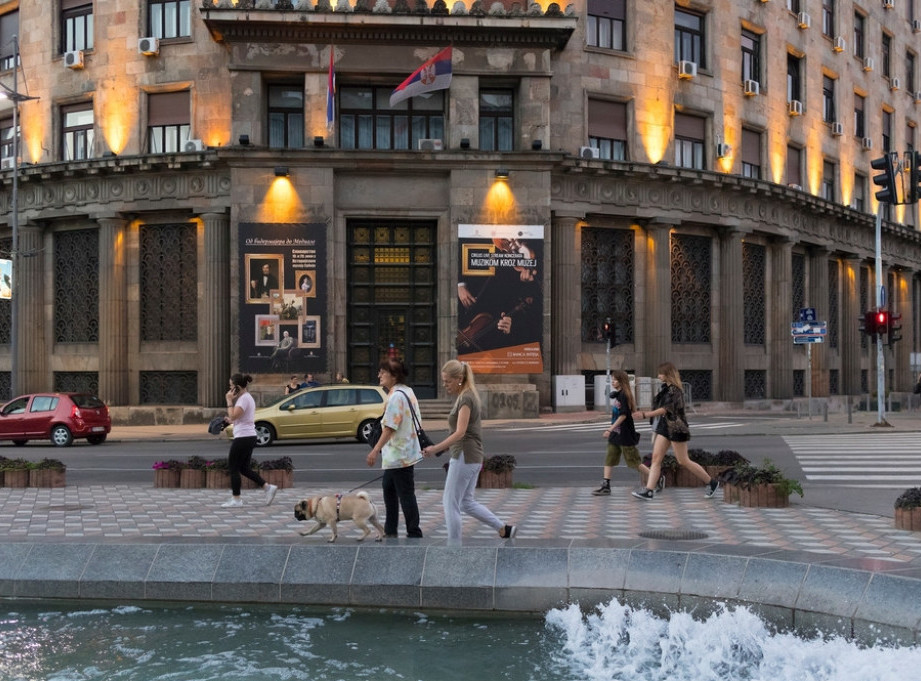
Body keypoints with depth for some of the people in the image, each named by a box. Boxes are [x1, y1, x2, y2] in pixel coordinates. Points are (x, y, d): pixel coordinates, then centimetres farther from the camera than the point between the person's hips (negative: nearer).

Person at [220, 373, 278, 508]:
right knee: (244, 468, 13)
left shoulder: (243, 399, -16)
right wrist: (231, 420, 14)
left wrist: (229, 401, -15)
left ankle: (236, 500, 5)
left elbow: (233, 416, -23)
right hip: (249, 436, 10)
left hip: (243, 437, -10)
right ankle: (268, 487, 9)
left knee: (233, 468, 0)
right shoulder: (248, 397, 15)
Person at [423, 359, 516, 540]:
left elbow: (460, 432, -28)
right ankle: (504, 529, 18)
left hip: (465, 457, -10)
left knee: (451, 504, -1)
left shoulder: (465, 398, -18)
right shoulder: (467, 395, 12)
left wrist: (435, 449, -37)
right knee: (466, 502, 17)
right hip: (473, 456, 10)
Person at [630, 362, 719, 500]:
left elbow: (665, 409, -24)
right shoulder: (664, 388, 11)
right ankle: (648, 490, -5)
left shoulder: (675, 390, -17)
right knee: (656, 457, -1)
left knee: (683, 461, -1)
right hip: (664, 427, 9)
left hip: (676, 428, -9)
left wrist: (645, 415, -30)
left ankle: (711, 483, 13)